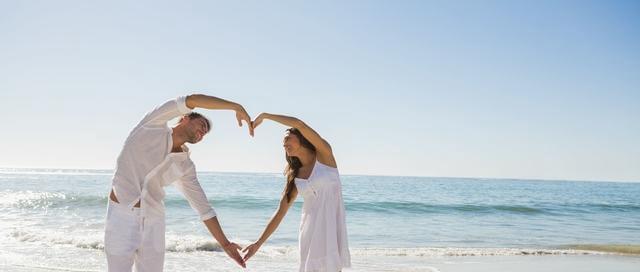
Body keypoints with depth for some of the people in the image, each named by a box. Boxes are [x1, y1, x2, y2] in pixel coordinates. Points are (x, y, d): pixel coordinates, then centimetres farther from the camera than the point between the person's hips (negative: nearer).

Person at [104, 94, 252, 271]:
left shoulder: (185, 166, 7)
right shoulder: (154, 124, -4)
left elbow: (202, 206, 10)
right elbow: (192, 100, -16)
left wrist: (224, 243, 7)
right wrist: (236, 107, -14)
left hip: (153, 223, 4)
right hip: (121, 217, -4)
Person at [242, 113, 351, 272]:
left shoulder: (324, 154, 1)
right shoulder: (294, 176, 13)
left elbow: (298, 124, -12)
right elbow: (280, 213, 13)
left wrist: (264, 116, -2)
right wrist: (259, 243, 10)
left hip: (333, 226, -4)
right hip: (310, 229, 4)